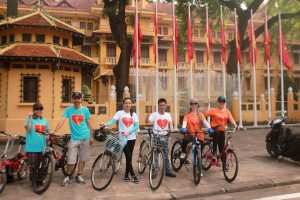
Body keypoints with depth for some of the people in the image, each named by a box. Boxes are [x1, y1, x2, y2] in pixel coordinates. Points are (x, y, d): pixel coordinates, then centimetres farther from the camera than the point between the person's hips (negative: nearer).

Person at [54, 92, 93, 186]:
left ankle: (79, 175, 27)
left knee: (82, 158, 10)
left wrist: (91, 136, 7)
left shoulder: (85, 110, -1)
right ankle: (68, 176, 23)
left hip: (85, 138, 1)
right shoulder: (68, 110, -4)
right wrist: (54, 132, -27)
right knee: (70, 160, 1)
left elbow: (89, 124, 5)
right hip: (74, 138, -1)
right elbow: (62, 121, -14)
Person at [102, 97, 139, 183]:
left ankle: (126, 175, 22)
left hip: (132, 138, 3)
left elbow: (136, 126, -1)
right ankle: (133, 175, 9)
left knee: (129, 157, 9)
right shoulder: (119, 113, -2)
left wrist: (128, 132, -17)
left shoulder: (133, 114, 7)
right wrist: (105, 124, -36)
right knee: (128, 157, -3)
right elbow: (112, 121, -16)